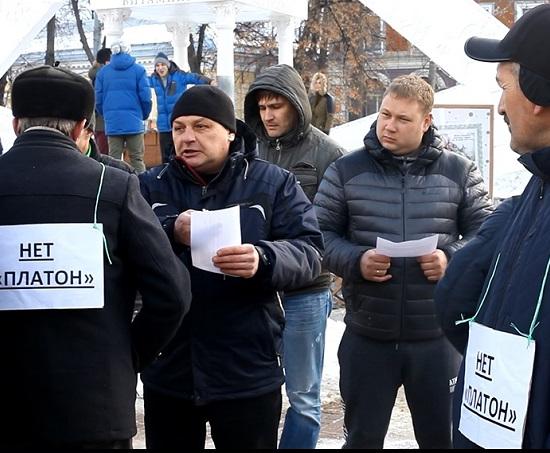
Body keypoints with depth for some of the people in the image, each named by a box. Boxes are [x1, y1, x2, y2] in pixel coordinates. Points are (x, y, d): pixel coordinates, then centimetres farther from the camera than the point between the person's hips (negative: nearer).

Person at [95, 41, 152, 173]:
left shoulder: (102, 72, 6)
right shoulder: (138, 70, -1)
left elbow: (98, 100, 5)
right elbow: (145, 98, -5)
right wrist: (144, 116, 12)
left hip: (112, 123, 2)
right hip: (134, 122, -2)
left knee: (114, 160, 6)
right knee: (137, 159, 2)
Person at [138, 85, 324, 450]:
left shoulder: (273, 183, 1)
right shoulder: (150, 186, 6)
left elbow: (310, 253, -7)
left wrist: (263, 260, -28)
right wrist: (170, 232, -26)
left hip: (248, 372, -2)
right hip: (168, 369, 2)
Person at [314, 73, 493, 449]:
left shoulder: (459, 171, 3)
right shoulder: (346, 170, 2)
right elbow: (320, 233, 3)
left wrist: (452, 259, -14)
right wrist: (355, 261, -16)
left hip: (437, 337, 0)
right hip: (367, 337, 0)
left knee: (442, 437, 14)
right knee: (362, 437, 14)